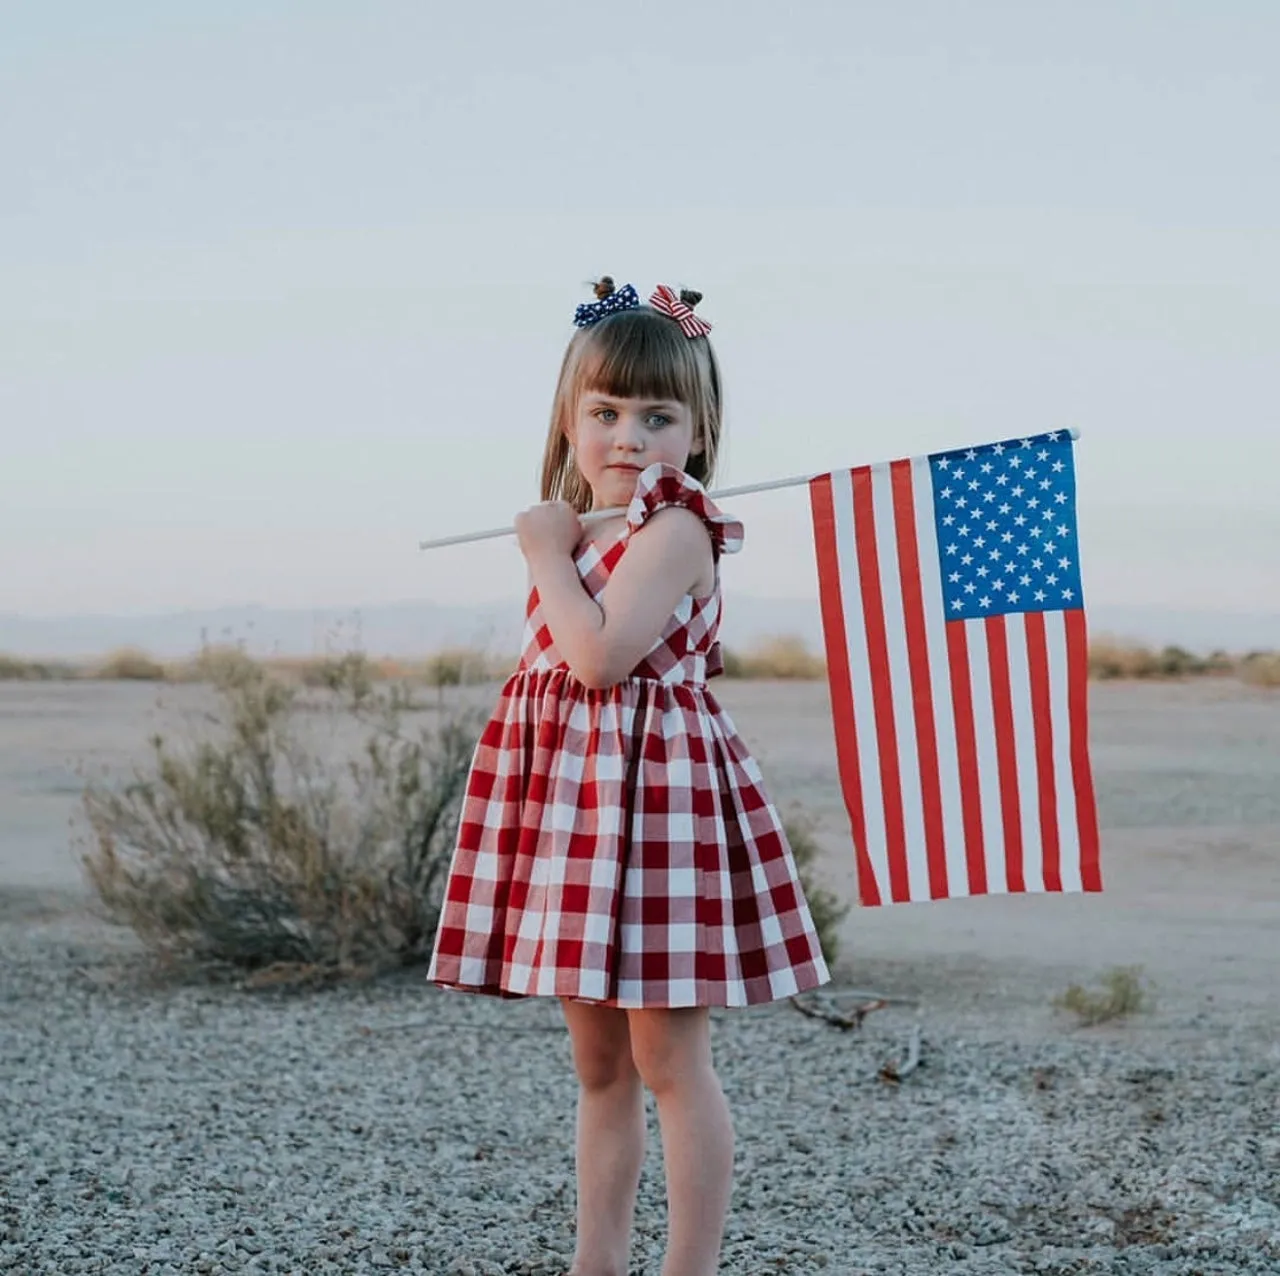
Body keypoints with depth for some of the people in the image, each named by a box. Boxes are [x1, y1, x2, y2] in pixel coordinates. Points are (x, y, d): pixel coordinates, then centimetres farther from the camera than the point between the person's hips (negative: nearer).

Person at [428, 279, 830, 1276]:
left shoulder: (674, 527, -12)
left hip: (655, 787, -9)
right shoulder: (589, 532, 15)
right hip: (575, 796, 9)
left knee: (670, 1058, -3)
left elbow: (600, 654, -23)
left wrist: (549, 553, -13)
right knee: (598, 1061, 15)